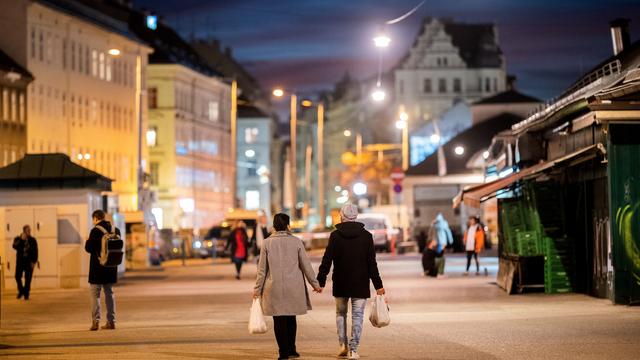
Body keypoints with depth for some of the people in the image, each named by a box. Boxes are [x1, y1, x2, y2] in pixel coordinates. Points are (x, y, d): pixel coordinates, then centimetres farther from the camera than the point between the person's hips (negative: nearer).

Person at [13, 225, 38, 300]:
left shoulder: (32, 240, 4)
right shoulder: (18, 239, 5)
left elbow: (35, 251, 2)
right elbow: (15, 246, -14)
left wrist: (34, 261, -7)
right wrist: (21, 240, -18)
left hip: (29, 262, -1)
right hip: (20, 261, 1)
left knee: (28, 278, -3)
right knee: (17, 276, -4)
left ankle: (26, 294, 5)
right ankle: (21, 290, 19)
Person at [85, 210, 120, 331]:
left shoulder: (95, 231, -14)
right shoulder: (116, 230, 4)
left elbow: (88, 248, -13)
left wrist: (87, 241, 5)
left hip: (97, 267, -5)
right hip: (111, 267, 5)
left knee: (95, 294, 2)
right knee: (109, 293, 14)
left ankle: (95, 321, -5)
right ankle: (111, 321, 13)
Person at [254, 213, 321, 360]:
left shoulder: (267, 243, -3)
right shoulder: (296, 241, -2)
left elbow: (262, 269, 0)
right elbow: (306, 265, 2)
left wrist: (257, 288, 7)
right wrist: (315, 283, 12)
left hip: (274, 287, -1)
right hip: (293, 287, 1)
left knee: (279, 320, 4)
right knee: (291, 319, 15)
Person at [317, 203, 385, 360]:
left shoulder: (335, 235, -4)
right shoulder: (366, 236, -3)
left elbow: (327, 261, -6)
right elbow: (372, 263, -3)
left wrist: (321, 281, -1)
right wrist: (378, 285, 1)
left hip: (340, 285, 1)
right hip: (360, 284, -1)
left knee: (340, 313, 18)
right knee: (357, 315, 3)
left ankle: (343, 344, 10)